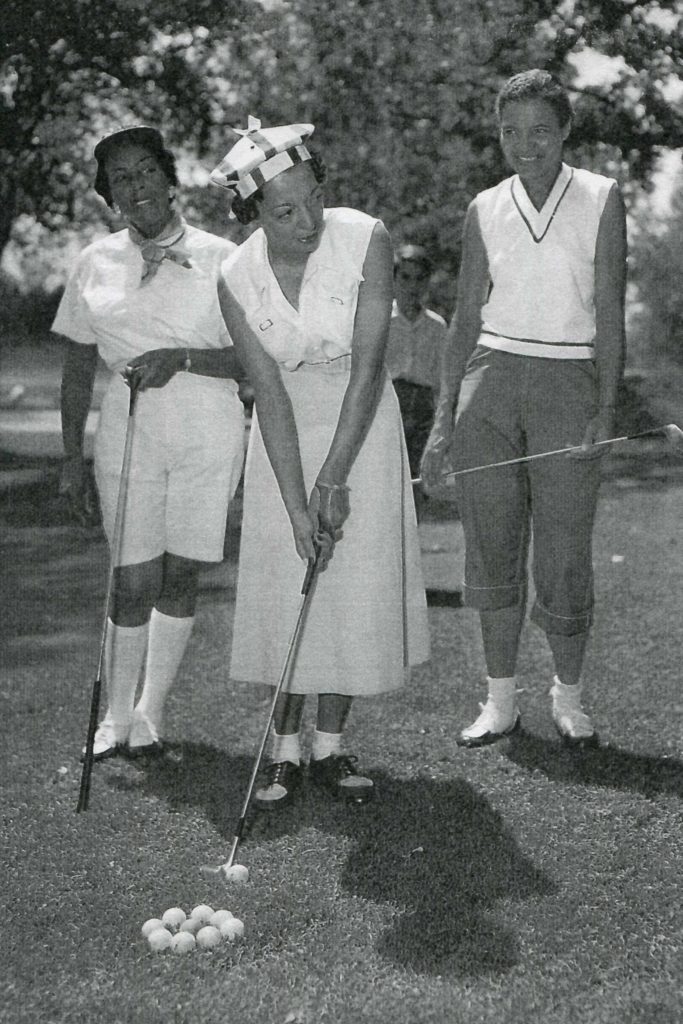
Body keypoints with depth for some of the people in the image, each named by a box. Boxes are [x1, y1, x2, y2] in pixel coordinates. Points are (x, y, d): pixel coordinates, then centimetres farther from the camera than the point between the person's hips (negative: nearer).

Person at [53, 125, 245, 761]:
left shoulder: (219, 258, 1)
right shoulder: (96, 264, 7)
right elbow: (78, 369, 11)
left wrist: (181, 359, -16)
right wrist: (72, 458, 7)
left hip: (208, 430, 0)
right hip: (128, 430, 1)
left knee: (180, 576, 5)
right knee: (134, 582, -3)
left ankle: (150, 711, 20)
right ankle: (116, 716, 15)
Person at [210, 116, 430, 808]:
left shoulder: (366, 239, -19)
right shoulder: (237, 279, -14)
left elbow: (367, 365, -20)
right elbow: (270, 396, -14)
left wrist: (333, 480, -21)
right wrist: (296, 503, -20)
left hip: (362, 426, -1)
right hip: (285, 436, 1)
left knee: (357, 585, -1)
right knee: (284, 586, -3)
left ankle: (329, 749, 10)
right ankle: (285, 751, 7)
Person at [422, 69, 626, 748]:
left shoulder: (601, 199, 3)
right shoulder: (485, 210, 9)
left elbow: (610, 314, 0)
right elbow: (467, 316, 11)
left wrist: (605, 411, -9)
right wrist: (444, 418, 5)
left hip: (569, 382, -2)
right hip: (491, 376, 2)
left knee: (564, 551, -3)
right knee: (491, 545, 3)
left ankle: (568, 696, 17)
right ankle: (501, 699, 14)